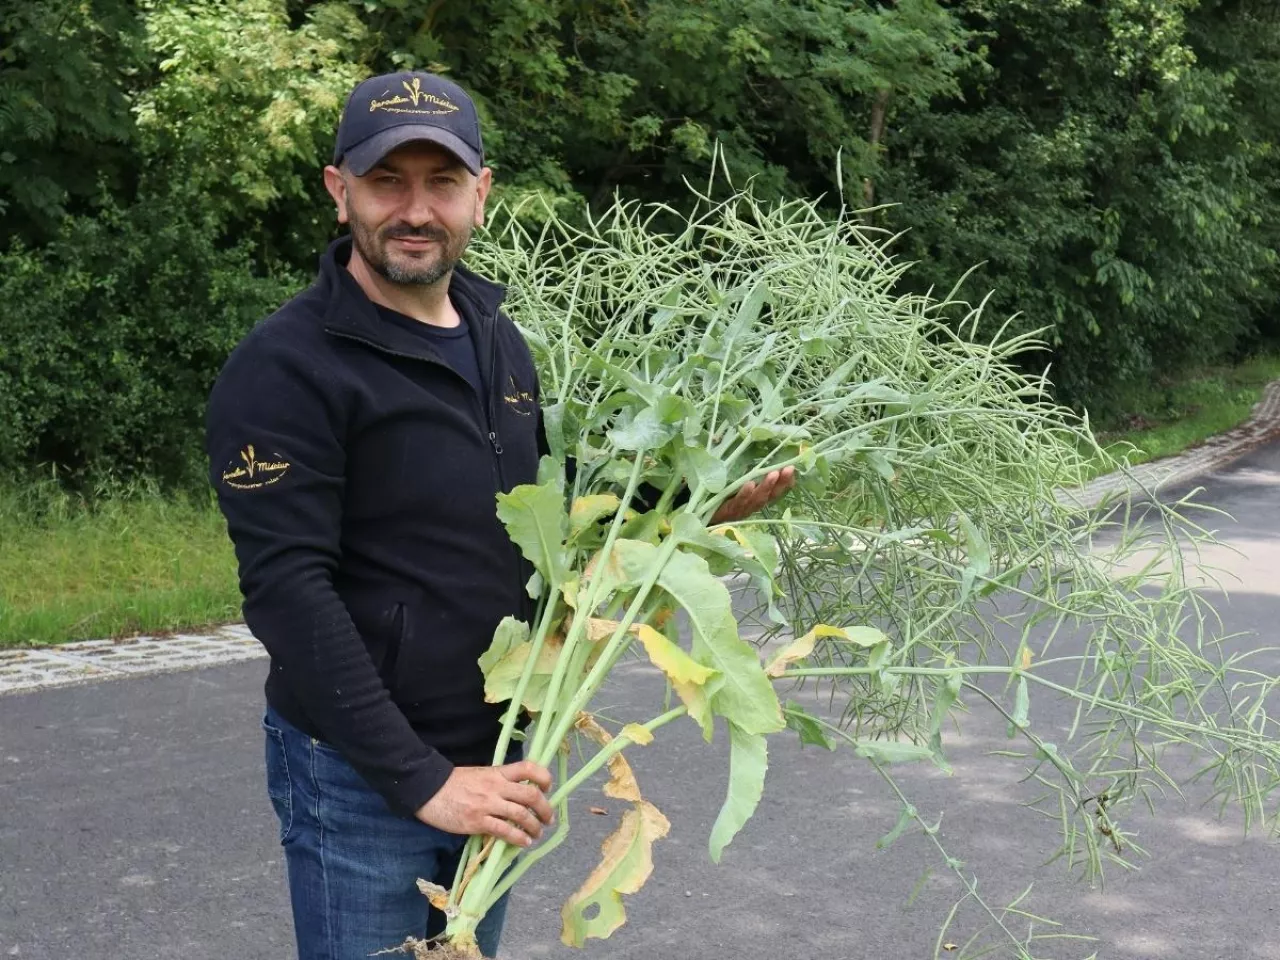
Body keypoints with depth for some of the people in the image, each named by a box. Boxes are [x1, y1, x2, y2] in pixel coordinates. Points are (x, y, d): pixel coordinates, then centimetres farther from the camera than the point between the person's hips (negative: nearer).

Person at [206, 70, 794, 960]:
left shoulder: (498, 337, 7)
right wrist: (420, 779, -24)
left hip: (495, 754, 7)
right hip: (360, 776, -7)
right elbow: (288, 593, -22)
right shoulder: (286, 367, -17)